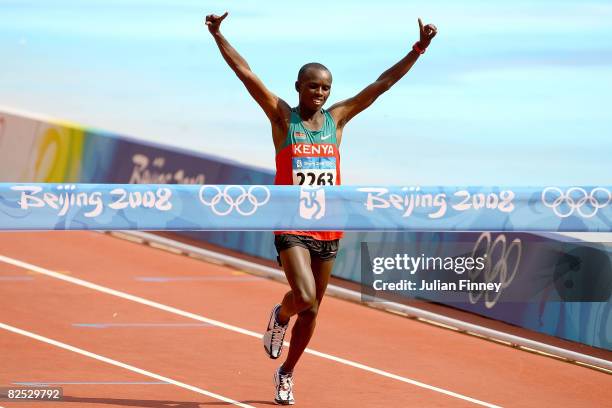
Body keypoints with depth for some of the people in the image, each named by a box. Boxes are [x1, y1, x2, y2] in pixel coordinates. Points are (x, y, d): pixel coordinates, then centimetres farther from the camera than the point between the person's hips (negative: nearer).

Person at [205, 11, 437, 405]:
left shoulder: (336, 119, 6)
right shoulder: (283, 117, -2)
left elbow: (382, 83, 3)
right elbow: (246, 74, -10)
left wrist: (418, 51, -3)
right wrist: (218, 36, -18)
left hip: (328, 229, 4)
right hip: (291, 228, -4)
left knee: (312, 310, 11)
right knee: (304, 298, -22)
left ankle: (287, 372, 31)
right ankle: (281, 317, 14)